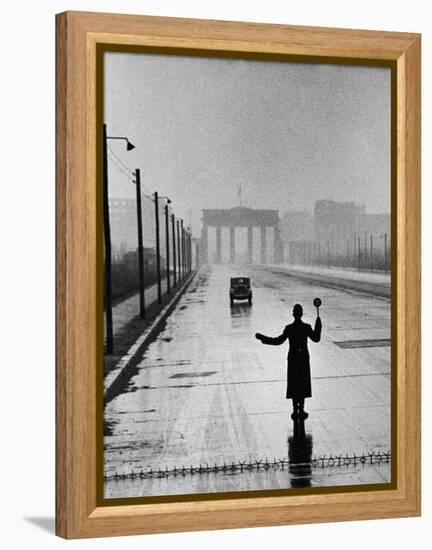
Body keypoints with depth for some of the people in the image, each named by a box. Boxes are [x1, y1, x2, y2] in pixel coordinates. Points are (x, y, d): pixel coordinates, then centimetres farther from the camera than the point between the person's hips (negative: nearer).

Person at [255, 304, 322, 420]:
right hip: (304, 358, 1)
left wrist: (261, 337, -3)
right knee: (303, 384, 11)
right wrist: (318, 325, 13)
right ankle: (301, 410, 15)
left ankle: (295, 411, 11)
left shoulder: (289, 328, -13)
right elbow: (316, 338, 3)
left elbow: (278, 341, -10)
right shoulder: (307, 327, -10)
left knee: (293, 385, 8)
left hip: (293, 358, -1)